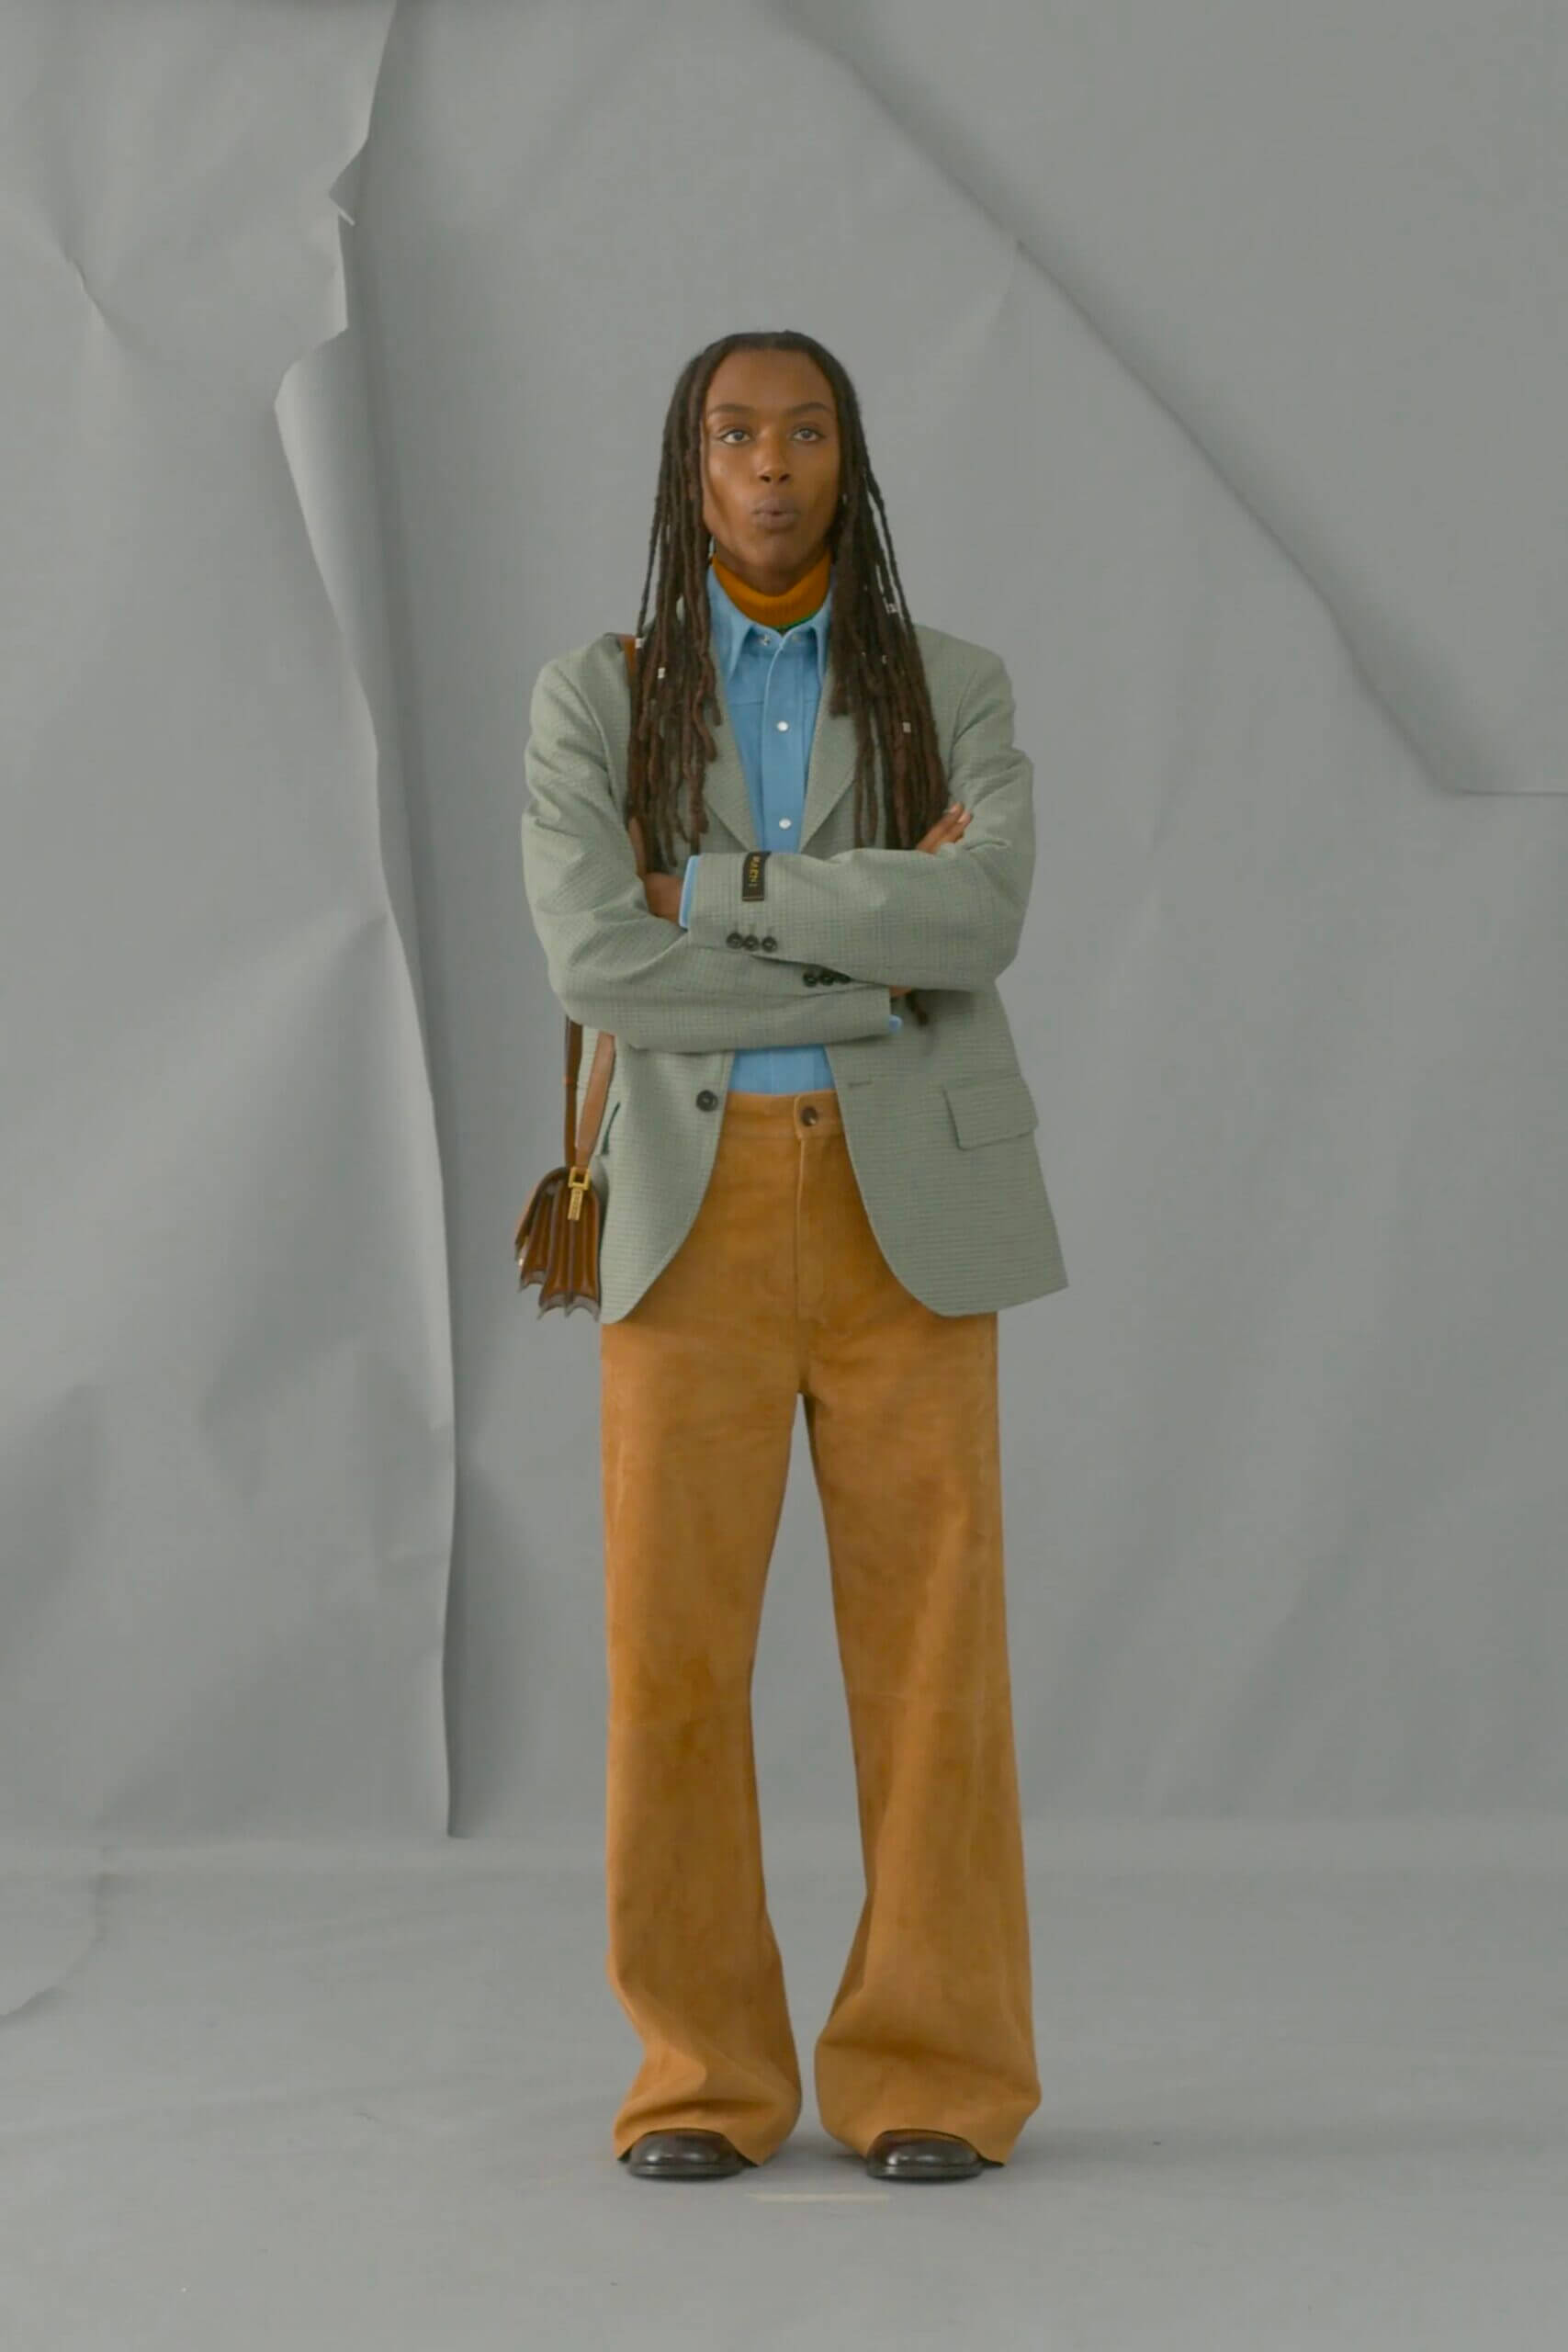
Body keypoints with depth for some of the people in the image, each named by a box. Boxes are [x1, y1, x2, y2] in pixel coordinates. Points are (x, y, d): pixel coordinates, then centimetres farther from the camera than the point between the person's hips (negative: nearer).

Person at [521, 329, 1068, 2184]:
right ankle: (705, 2079, 6)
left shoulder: (956, 692, 6)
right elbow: (598, 968, -12)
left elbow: (983, 922, -14)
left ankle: (930, 2076, 4)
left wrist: (724, 887, -15)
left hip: (906, 1207, 0)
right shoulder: (590, 705, 4)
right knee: (673, 1646, -6)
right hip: (697, 1212, 0)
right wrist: (889, 972, -13)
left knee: (929, 1641, -4)